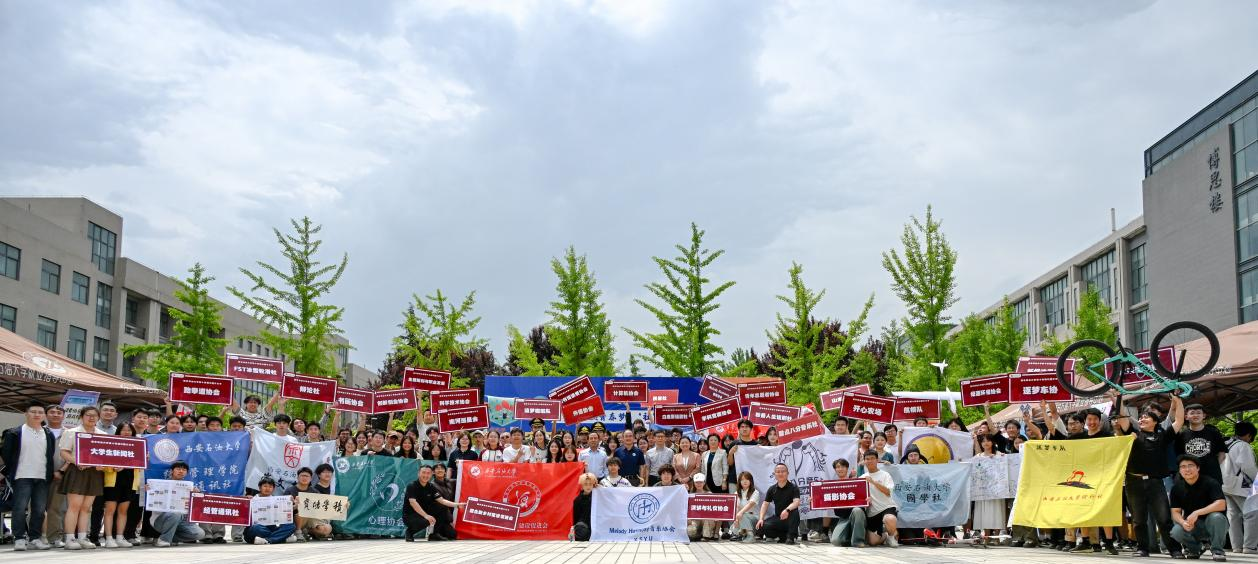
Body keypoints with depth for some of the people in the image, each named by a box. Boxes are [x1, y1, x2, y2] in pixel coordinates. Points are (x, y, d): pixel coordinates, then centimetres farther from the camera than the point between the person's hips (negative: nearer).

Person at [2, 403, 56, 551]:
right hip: (22, 477, -4)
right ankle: (19, 539, -3)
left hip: (42, 478, 4)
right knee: (20, 509, -7)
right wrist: (11, 470, 2)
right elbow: (5, 453, 2)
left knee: (39, 509, 4)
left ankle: (35, 538, 10)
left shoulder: (49, 435, 14)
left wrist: (53, 471, 9)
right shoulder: (14, 433, 2)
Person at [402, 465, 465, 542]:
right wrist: (426, 515, -40)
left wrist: (456, 505, -18)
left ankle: (434, 534, 2)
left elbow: (442, 501, -2)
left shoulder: (431, 487, 3)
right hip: (410, 515, -7)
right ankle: (410, 532, -7)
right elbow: (412, 502, -29)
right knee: (425, 521, -36)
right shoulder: (412, 486, -15)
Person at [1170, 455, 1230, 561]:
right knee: (1176, 532, -28)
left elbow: (1221, 505, -25)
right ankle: (1194, 547, 6)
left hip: (1210, 524, -3)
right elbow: (1175, 512, -3)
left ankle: (1216, 550, -15)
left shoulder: (1210, 483, -13)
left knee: (1216, 517, -37)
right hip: (1192, 526, 3)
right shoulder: (1177, 488, -1)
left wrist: (1197, 513, -34)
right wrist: (1183, 523, -27)